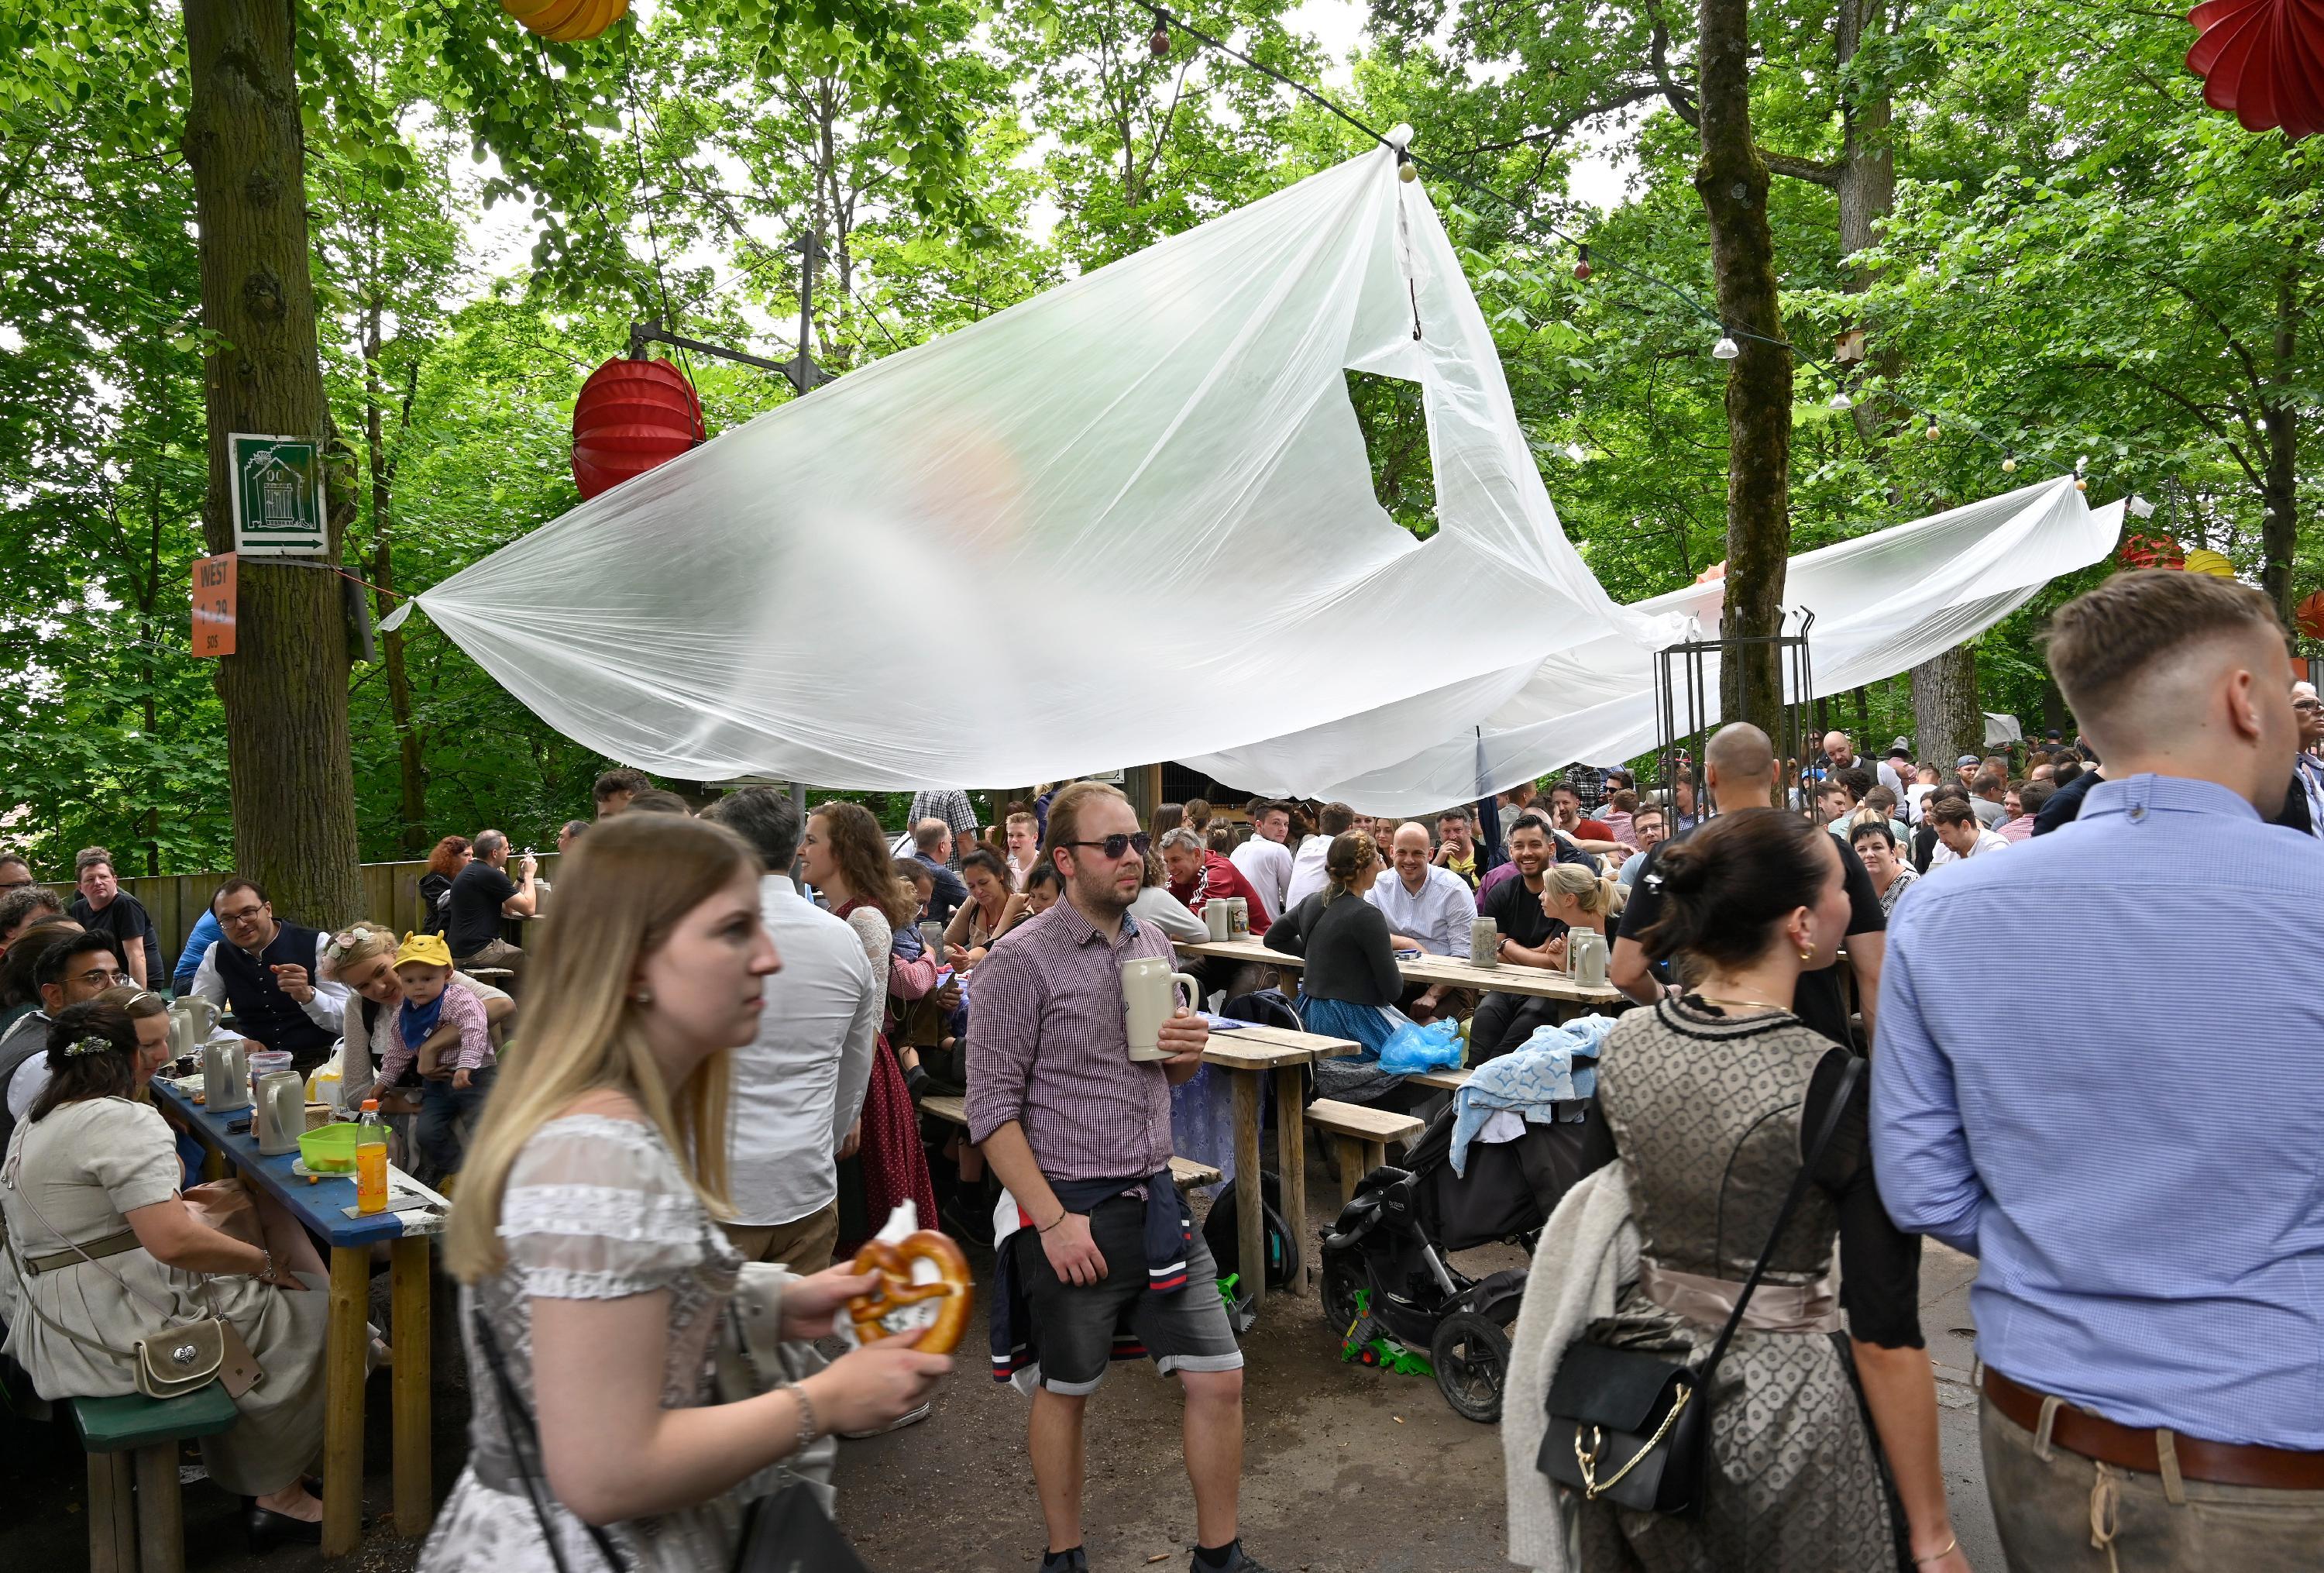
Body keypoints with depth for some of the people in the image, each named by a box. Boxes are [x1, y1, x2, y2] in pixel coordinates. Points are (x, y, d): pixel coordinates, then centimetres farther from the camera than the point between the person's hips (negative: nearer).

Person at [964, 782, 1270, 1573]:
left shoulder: (1153, 944, 7)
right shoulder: (1020, 961, -13)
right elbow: (992, 1108, -13)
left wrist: (1190, 1051, -4)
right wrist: (1053, 1220, -17)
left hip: (1155, 1199, 5)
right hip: (1070, 1209, -5)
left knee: (1218, 1380, 5)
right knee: (1064, 1391, 12)